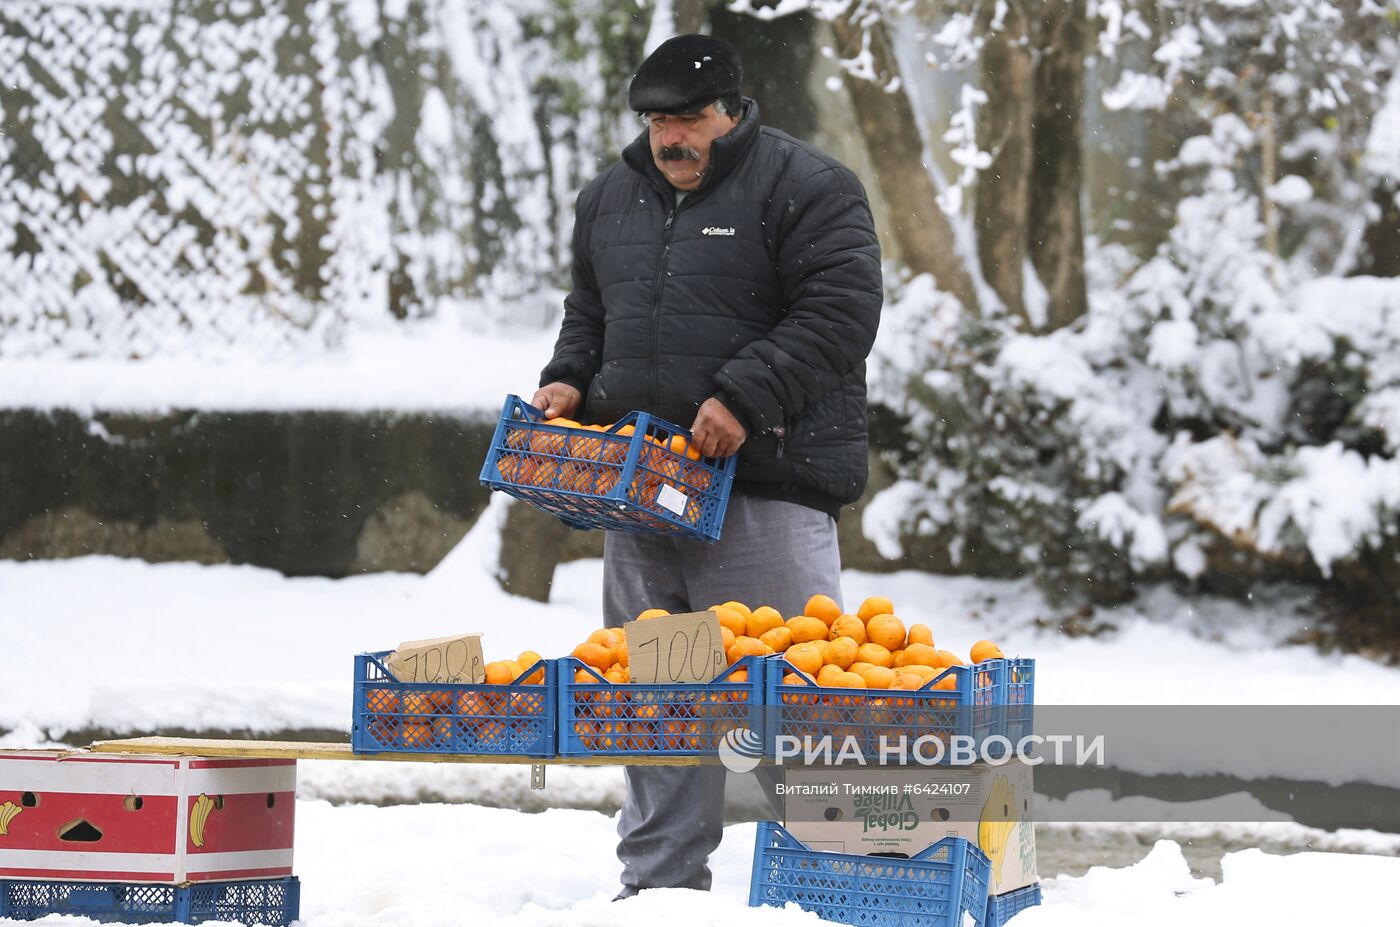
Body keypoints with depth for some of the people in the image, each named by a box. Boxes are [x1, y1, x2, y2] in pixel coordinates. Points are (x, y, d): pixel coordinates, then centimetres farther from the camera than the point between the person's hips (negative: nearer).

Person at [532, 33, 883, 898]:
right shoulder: (609, 200, 17)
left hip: (766, 481, -7)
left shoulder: (807, 187, -5)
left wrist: (745, 398, -21)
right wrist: (569, 378, 7)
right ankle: (661, 878, 19)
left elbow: (840, 311, -14)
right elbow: (590, 313, 28)